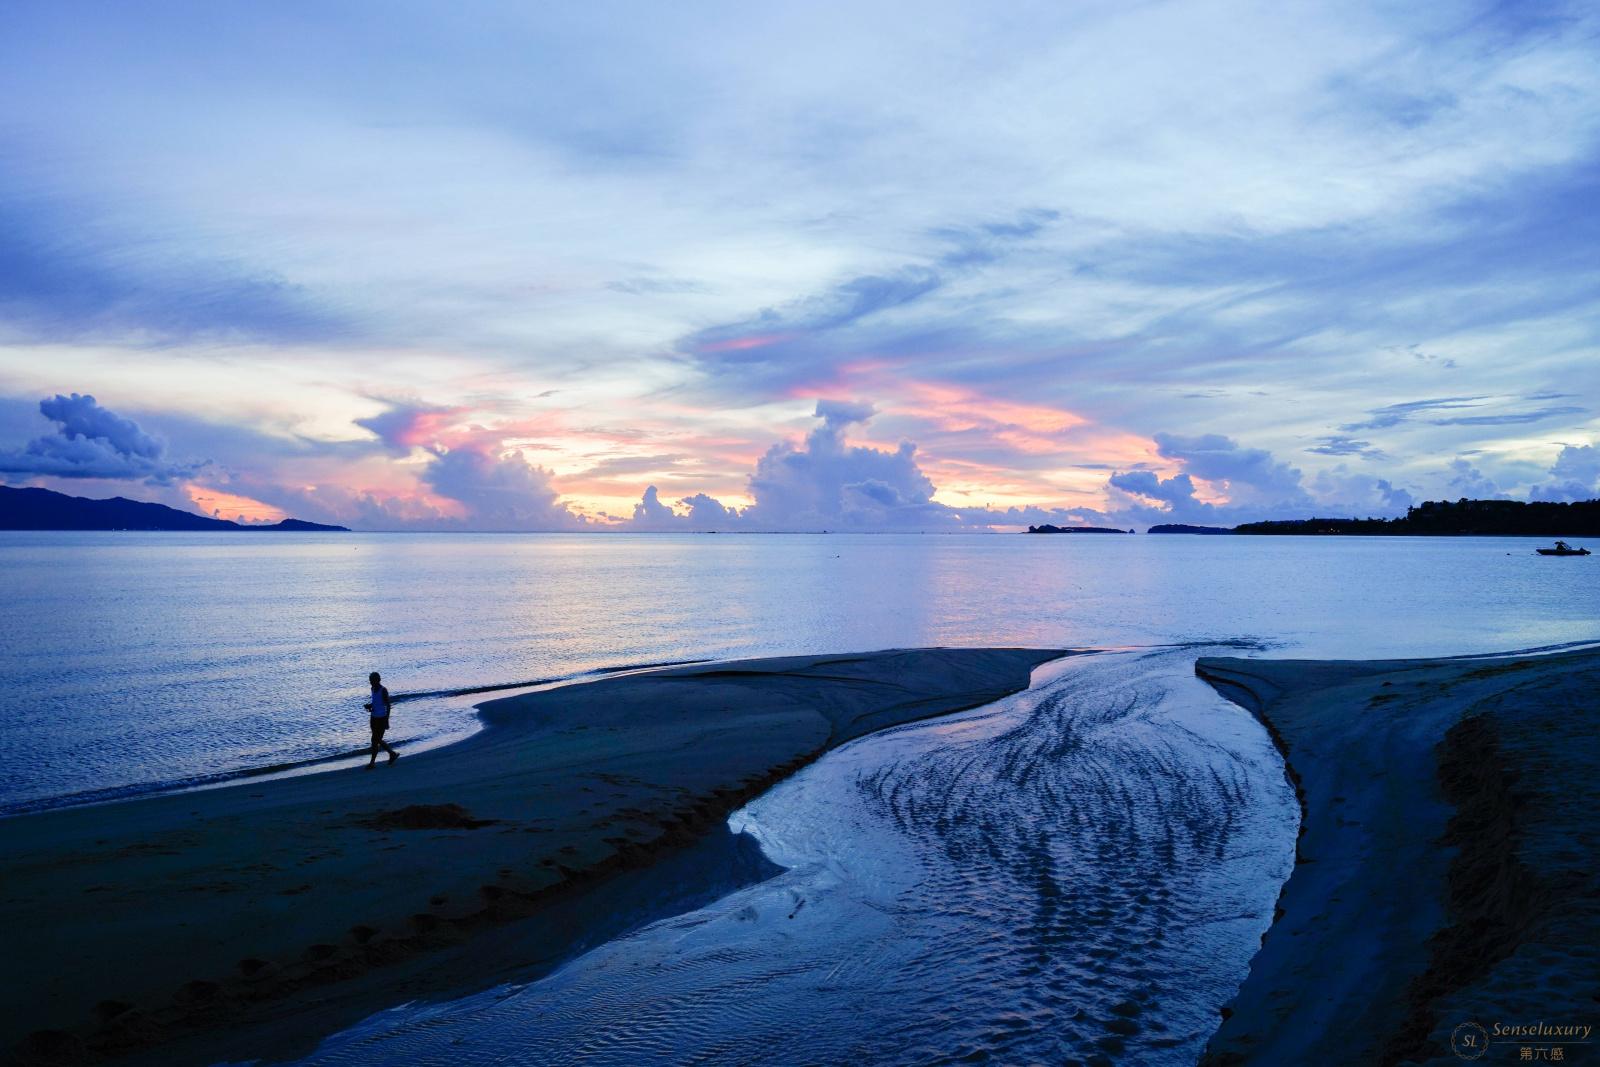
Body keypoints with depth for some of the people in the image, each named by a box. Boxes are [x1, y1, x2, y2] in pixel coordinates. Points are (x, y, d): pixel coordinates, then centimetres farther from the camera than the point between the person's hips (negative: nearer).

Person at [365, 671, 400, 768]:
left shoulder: (383, 690, -15)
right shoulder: (373, 689, 8)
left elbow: (388, 705, -15)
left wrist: (387, 721, -18)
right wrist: (370, 706, 0)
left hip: (381, 718, -8)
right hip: (374, 717, 8)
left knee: (375, 740, -5)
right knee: (378, 740, 14)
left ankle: (372, 762, 4)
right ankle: (393, 753, 30)